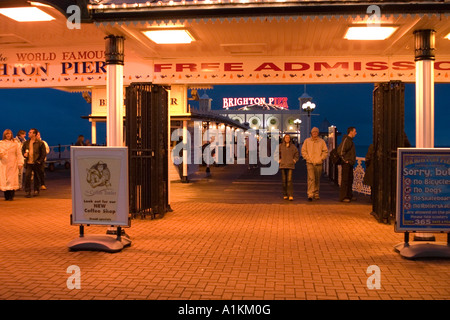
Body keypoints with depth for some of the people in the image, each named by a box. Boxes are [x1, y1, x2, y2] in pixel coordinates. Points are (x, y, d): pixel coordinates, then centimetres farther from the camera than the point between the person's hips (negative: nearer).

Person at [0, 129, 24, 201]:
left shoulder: (15, 143, 6)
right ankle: (6, 196, 4)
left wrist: (20, 163, -5)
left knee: (12, 179, -8)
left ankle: (11, 196, -5)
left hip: (12, 164, -2)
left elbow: (19, 154, 4)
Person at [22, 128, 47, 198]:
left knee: (37, 177, 7)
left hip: (36, 163, -3)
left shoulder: (40, 143, -5)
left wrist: (40, 161, -11)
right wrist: (24, 154, 1)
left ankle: (36, 190, 23)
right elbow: (23, 149, 23)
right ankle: (27, 191, -1)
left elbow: (44, 153, -4)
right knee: (27, 176, -6)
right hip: (28, 163, 3)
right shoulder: (26, 142, 9)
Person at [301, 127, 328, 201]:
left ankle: (316, 194, 21)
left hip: (318, 163, 2)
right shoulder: (307, 141, 7)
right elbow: (303, 151, 6)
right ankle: (310, 195, -16)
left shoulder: (322, 141, 8)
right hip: (310, 163, -2)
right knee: (311, 178, -14)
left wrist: (321, 159, -5)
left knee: (317, 180, 9)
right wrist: (308, 159, -5)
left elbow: (325, 151, 8)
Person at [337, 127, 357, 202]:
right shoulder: (346, 140, -15)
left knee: (350, 180, 15)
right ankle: (342, 197, -4)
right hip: (346, 164, -10)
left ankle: (349, 196, 24)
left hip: (350, 164, 10)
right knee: (345, 180, -7)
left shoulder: (350, 140, 17)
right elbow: (340, 150, -24)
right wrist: (344, 160, -18)